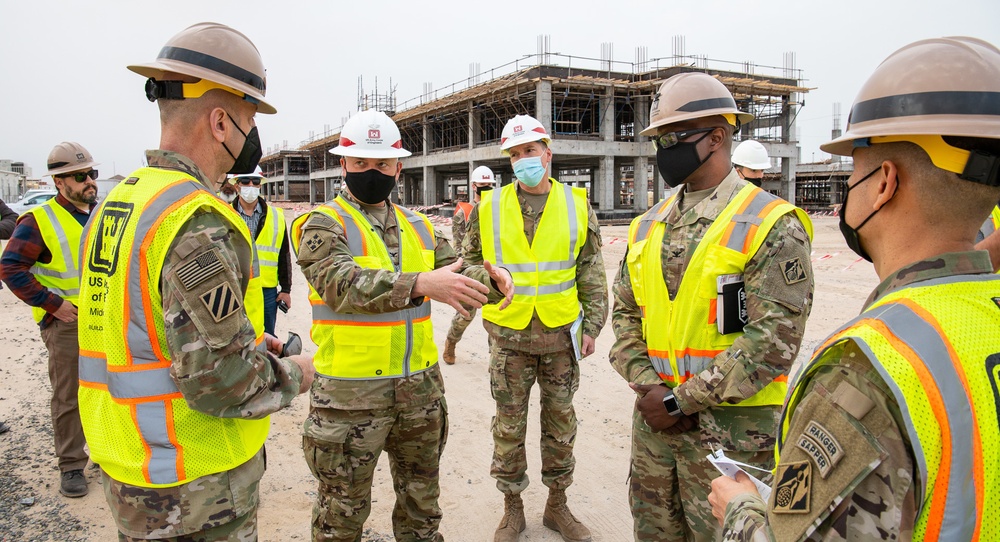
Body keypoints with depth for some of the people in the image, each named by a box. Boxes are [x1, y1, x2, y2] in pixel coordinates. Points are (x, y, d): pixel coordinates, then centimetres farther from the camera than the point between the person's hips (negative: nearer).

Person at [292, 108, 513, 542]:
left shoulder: (418, 227, 9)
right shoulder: (323, 224, -10)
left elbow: (459, 277, 5)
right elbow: (341, 283, -28)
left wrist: (493, 279, -18)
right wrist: (420, 283, -41)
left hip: (421, 387, 5)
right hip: (351, 393, -5)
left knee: (422, 506, 22)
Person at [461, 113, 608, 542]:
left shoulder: (577, 205, 1)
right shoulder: (489, 207, -1)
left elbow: (592, 273, 4)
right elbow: (469, 263, 11)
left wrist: (592, 325, 0)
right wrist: (482, 296, 4)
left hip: (561, 334, 1)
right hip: (508, 335, 0)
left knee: (560, 422, 13)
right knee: (509, 426, 9)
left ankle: (557, 505, 31)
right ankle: (512, 507, 27)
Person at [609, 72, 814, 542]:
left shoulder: (771, 225, -11)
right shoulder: (649, 225, 9)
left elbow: (773, 340, -17)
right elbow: (626, 311, 10)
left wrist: (681, 400, -16)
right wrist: (647, 386, -6)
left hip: (731, 427, -6)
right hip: (655, 415, 6)